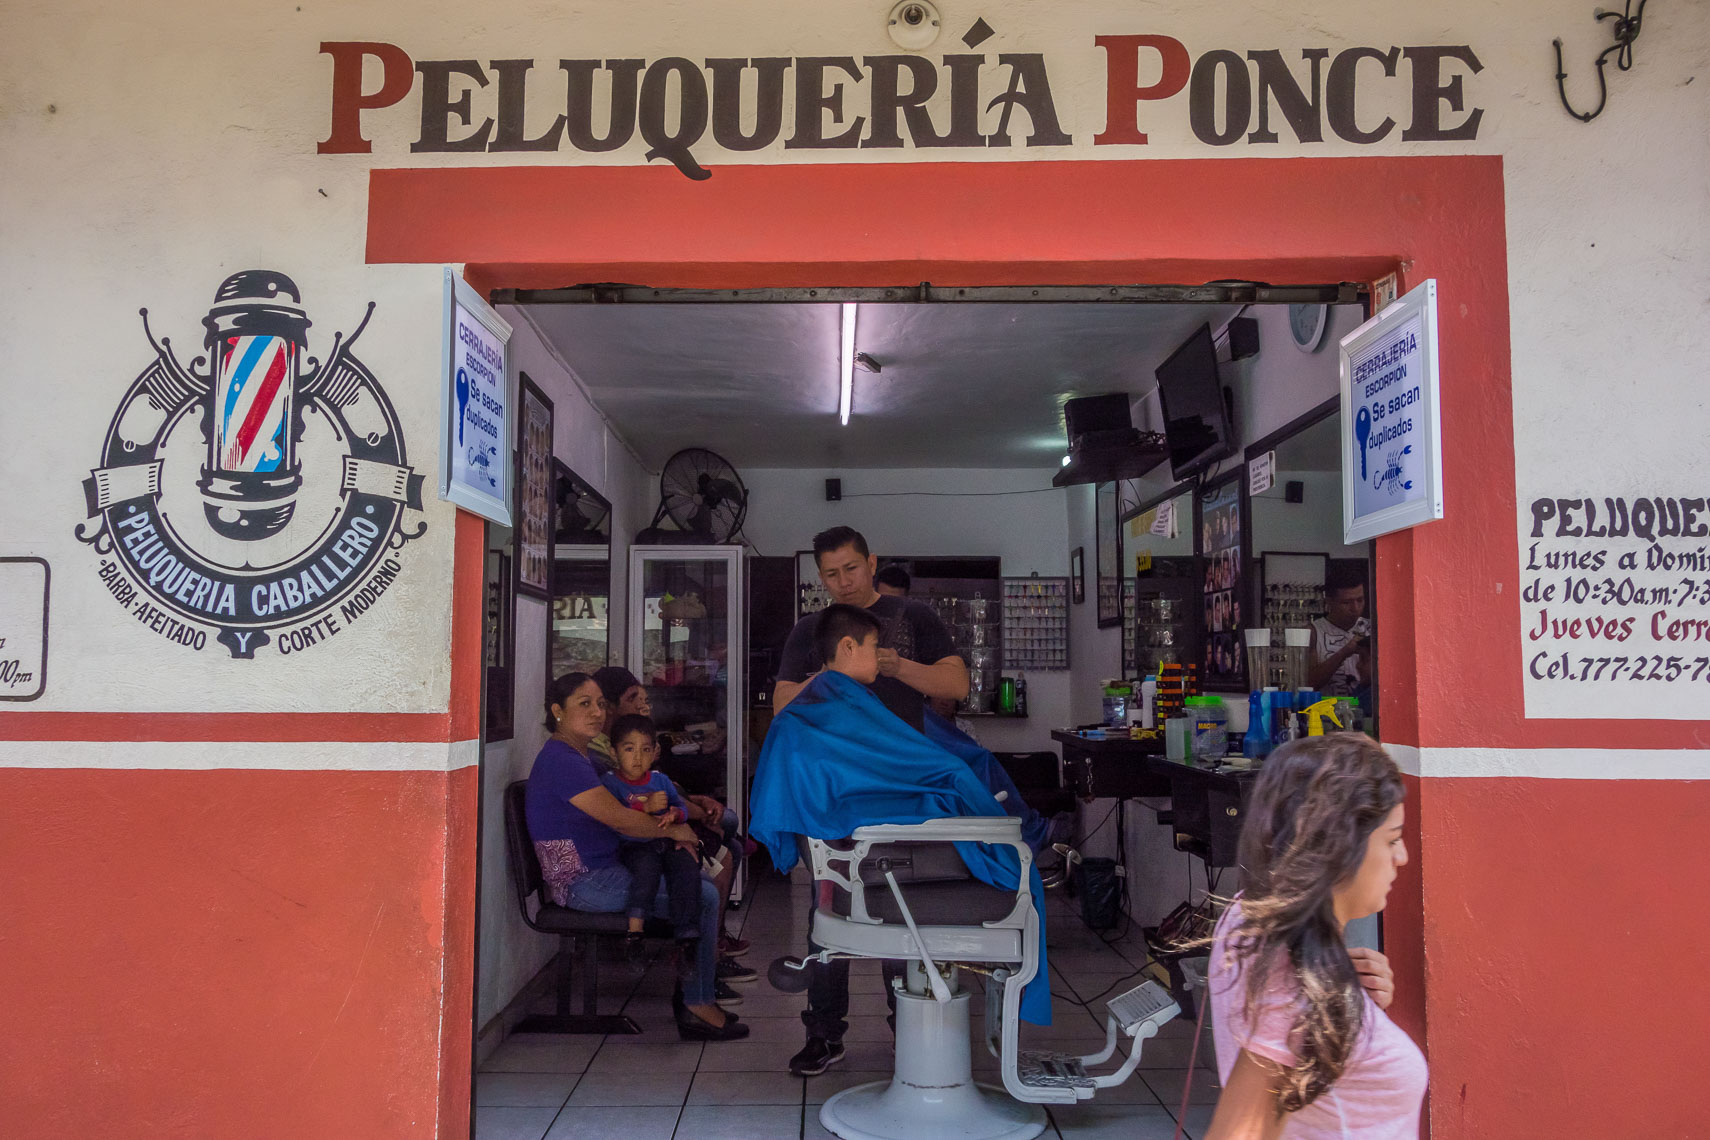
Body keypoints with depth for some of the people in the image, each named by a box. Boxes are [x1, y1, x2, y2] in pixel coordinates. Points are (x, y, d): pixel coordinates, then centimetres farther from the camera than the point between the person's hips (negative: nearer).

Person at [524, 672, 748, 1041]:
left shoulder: (579, 756, 15)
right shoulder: (559, 759, -17)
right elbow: (618, 819, -23)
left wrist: (666, 813, -4)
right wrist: (672, 830, -8)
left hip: (602, 870, 10)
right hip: (583, 883, -10)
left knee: (701, 882, 9)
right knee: (704, 897, -12)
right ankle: (699, 1007, -1)